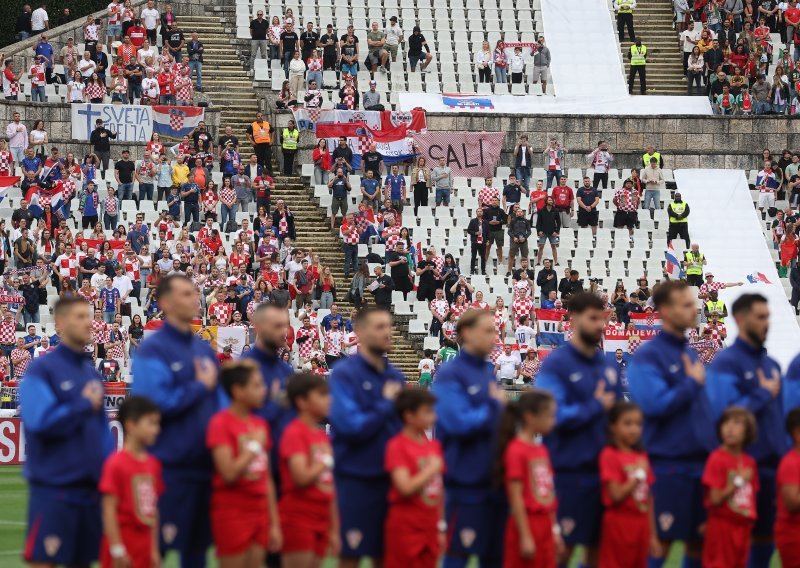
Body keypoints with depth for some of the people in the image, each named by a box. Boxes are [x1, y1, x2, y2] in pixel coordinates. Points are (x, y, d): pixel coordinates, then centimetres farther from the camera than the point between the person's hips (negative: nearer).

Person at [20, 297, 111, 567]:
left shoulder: (91, 373, 15)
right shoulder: (41, 370, -6)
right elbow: (40, 421, -19)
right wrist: (85, 405, -9)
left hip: (90, 484, 7)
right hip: (53, 486, -7)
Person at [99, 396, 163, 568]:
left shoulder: (153, 464, 7)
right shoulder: (116, 463, -13)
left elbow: (153, 509, 12)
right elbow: (109, 509, -14)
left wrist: (154, 548, 12)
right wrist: (116, 547, -17)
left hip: (143, 545, 7)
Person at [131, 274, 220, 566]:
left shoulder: (205, 350, 13)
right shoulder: (153, 350, -9)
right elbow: (156, 402, -20)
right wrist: (201, 387, -9)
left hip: (204, 464, 7)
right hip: (169, 466, -7)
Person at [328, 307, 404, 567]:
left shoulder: (395, 376, 10)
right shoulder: (344, 374, -9)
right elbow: (350, 426, -18)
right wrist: (387, 404, -10)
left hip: (389, 478, 6)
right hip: (355, 479, -6)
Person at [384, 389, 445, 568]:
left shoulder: (434, 446, 9)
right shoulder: (397, 446, -11)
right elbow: (405, 487, -21)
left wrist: (441, 527, 13)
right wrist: (432, 469, -13)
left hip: (429, 529, 7)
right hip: (405, 527, -7)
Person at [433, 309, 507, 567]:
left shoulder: (488, 372, 13)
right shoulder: (450, 374, -10)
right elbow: (458, 422, -20)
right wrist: (495, 406, -8)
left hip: (495, 476, 8)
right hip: (466, 477, -8)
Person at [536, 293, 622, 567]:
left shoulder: (608, 366, 12)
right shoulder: (556, 364, -8)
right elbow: (554, 415, -18)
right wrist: (596, 407, -10)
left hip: (606, 469, 6)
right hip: (570, 471, -6)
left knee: (598, 545, 9)